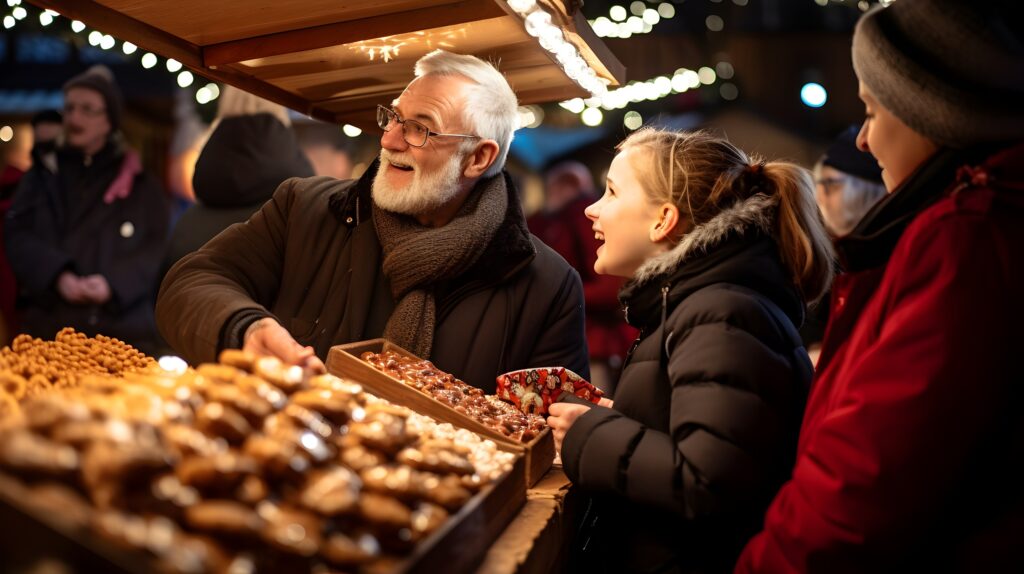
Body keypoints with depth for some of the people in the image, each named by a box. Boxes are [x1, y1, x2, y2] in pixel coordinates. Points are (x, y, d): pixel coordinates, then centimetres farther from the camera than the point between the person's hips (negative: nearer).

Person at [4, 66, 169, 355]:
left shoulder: (141, 185, 11)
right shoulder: (42, 176, 16)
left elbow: (157, 250, 2)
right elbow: (17, 235, 4)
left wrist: (114, 283, -16)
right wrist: (58, 276, -14)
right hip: (48, 325, 2)